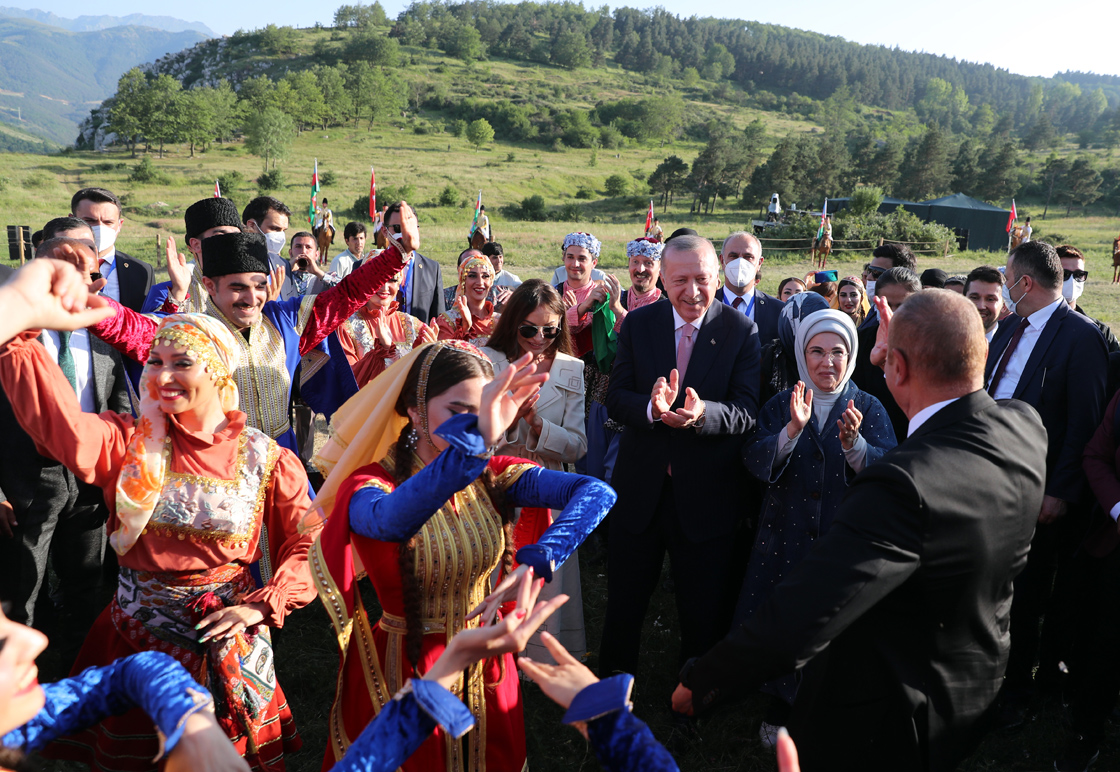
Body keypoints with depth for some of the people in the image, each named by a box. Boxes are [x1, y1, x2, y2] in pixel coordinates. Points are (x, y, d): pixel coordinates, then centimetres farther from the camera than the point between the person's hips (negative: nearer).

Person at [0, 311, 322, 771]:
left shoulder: (266, 460, -8)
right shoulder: (130, 443, -7)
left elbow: (310, 543, -4)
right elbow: (62, 422, -27)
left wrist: (262, 606, -14)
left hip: (225, 638, -1)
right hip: (136, 638, 1)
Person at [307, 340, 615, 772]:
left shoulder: (491, 476, -9)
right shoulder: (369, 484, -20)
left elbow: (597, 493, -21)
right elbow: (392, 522, -46)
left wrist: (534, 563, -36)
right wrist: (474, 441, -59)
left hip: (486, 668, 4)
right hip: (405, 671, -3)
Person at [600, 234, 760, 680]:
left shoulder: (741, 331, -7)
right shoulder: (638, 324, -1)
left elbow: (747, 412, -15)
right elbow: (615, 399, -6)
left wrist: (702, 412, -36)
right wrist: (652, 407, -28)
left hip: (707, 494, -2)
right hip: (640, 488, 2)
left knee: (705, 613, 14)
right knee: (623, 601, 19)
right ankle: (614, 679, 42)